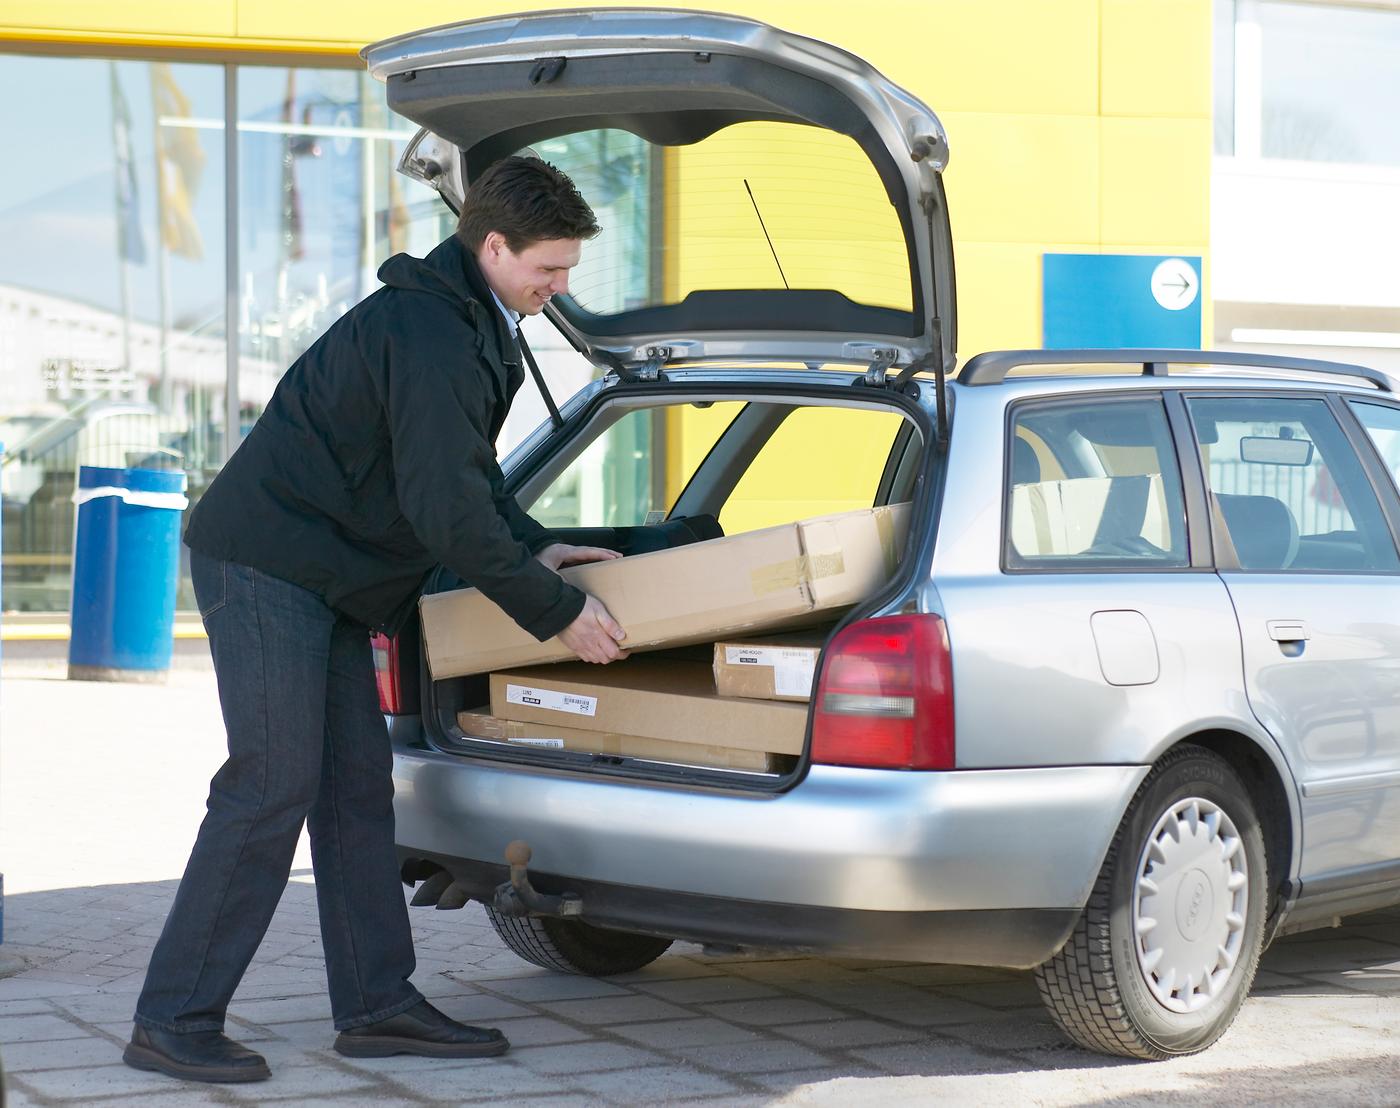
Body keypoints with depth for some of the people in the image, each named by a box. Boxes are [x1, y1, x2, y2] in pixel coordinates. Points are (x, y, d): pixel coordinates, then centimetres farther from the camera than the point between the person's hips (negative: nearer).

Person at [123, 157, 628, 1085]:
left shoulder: (470, 321, 12)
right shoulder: (428, 334, -22)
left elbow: (468, 472, 26)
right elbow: (447, 510, -25)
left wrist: (536, 548, 14)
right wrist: (557, 611, -17)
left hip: (322, 577, 10)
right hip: (265, 563, -10)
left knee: (357, 786, 8)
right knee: (271, 785, -12)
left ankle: (377, 1005, 12)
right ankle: (173, 1022, -7)